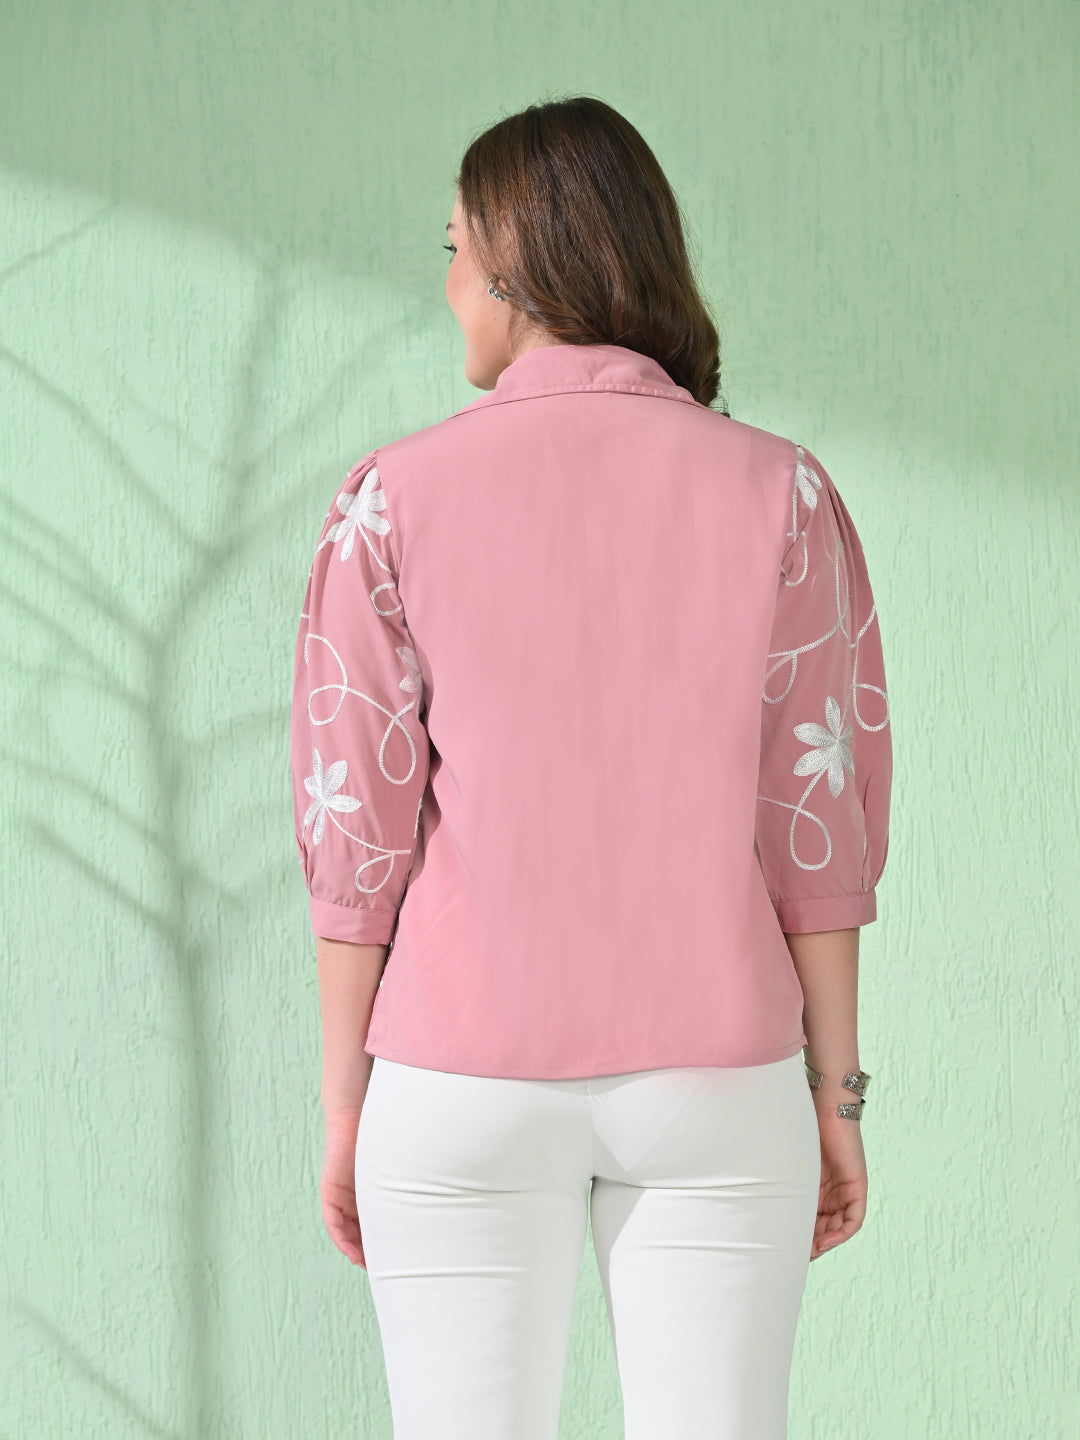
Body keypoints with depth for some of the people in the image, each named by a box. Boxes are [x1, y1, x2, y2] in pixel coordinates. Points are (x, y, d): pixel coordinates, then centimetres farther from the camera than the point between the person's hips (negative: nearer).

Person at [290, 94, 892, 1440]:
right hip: (712, 1083, 1)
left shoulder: (396, 499, -9)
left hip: (467, 1086, -1)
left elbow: (356, 831, -7)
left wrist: (344, 1102, 3)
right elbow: (819, 817, -5)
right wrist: (835, 1092, 4)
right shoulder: (780, 494, -6)